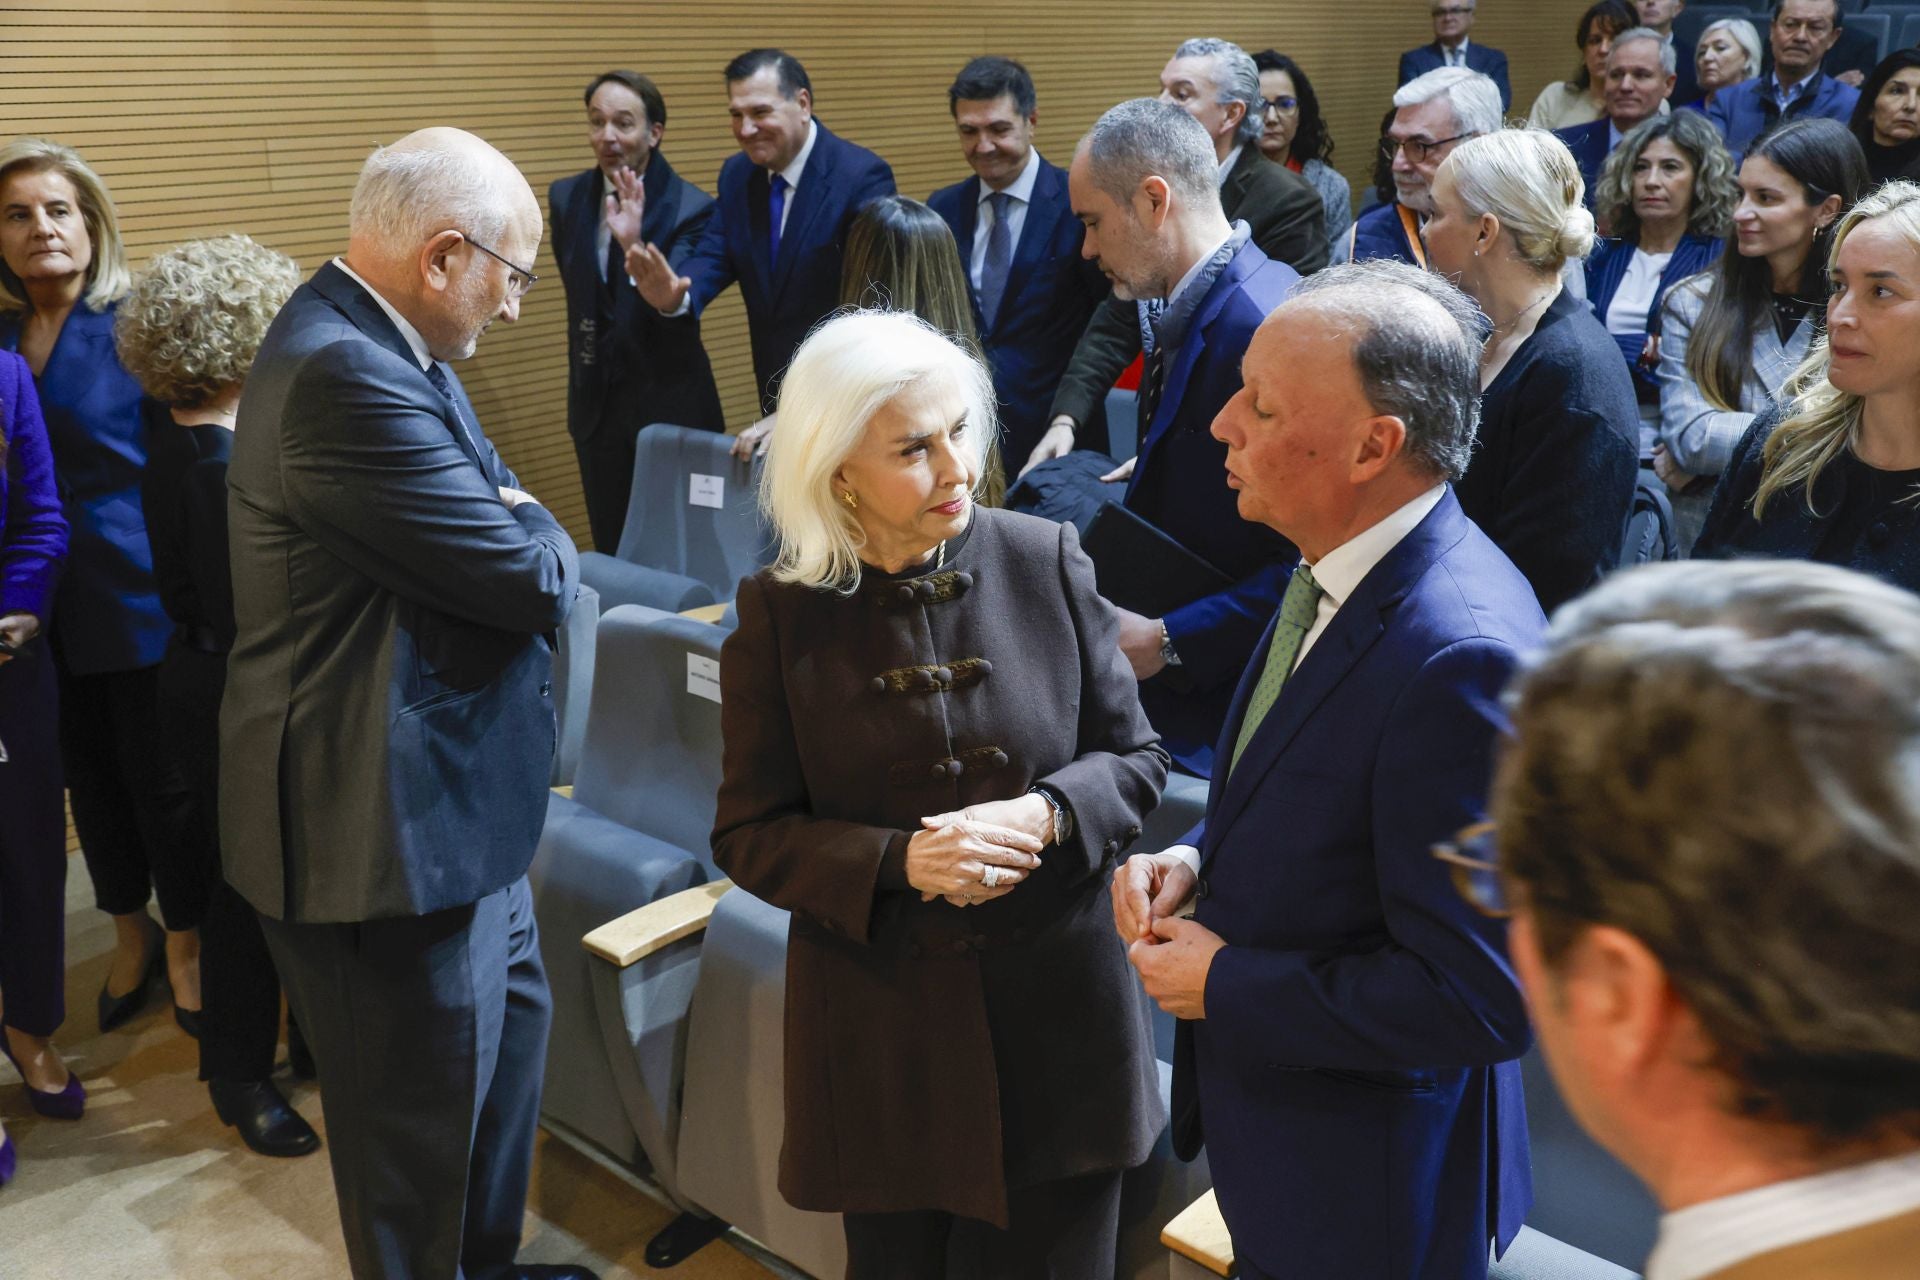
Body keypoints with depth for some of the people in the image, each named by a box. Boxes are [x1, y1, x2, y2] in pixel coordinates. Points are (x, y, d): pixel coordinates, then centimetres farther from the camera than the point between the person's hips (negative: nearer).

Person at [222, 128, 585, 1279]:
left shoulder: (371, 344, 7)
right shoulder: (348, 375, -27)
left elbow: (494, 513, 12)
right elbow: (531, 576, -24)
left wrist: (511, 535, -8)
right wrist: (536, 532, -4)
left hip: (449, 801, 11)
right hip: (389, 833, -11)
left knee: (512, 1021, 26)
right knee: (422, 1122, 8)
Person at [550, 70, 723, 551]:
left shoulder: (690, 206, -13)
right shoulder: (566, 197, 2)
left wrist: (634, 244, -39)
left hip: (670, 403, -4)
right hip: (596, 402, 5)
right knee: (611, 550, 14)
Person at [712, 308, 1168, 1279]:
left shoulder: (1046, 562, -6)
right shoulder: (781, 614, -8)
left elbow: (1135, 759, 1)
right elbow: (749, 835, -4)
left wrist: (1044, 816, -20)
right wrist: (900, 860, -20)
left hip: (1052, 1010, 1)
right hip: (880, 1024, 0)